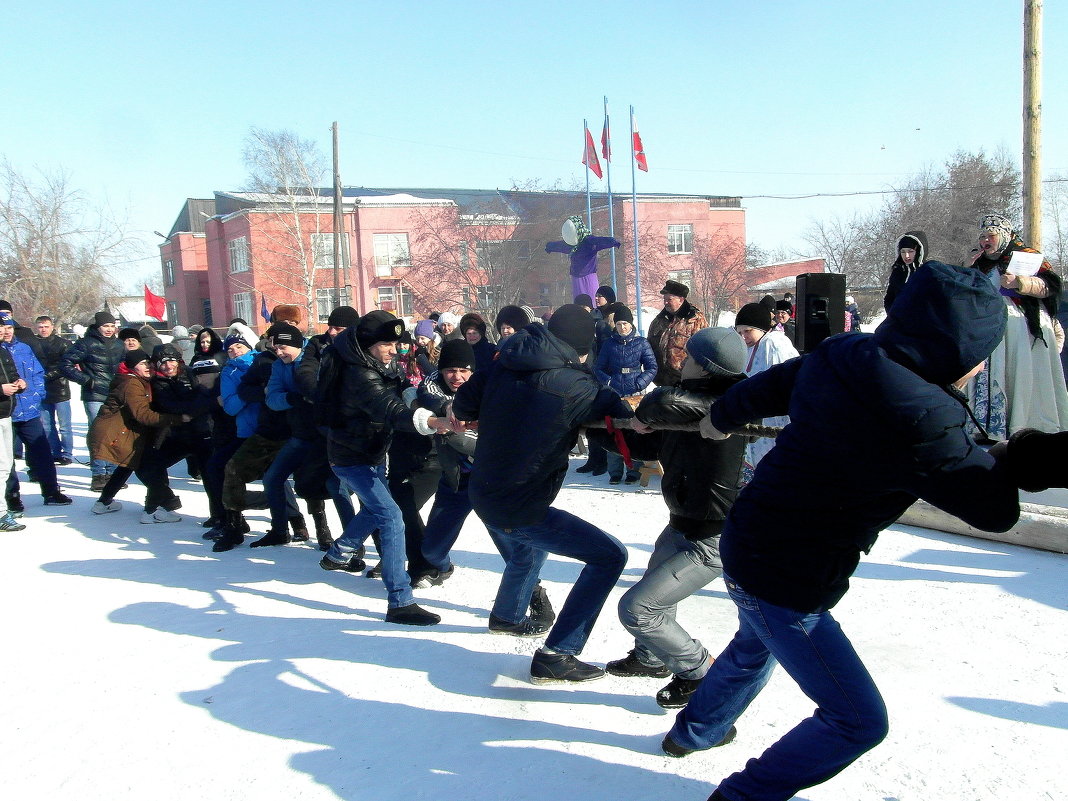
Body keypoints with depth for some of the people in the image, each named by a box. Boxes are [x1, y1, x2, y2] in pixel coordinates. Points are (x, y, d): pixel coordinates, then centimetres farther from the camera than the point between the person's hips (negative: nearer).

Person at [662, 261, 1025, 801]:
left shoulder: (844, 355, -6)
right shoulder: (919, 420, -30)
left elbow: (763, 387, 11)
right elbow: (995, 505, -19)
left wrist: (721, 419, 31)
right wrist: (1024, 452, 2)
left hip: (748, 545, 9)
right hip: (785, 584, -9)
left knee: (754, 646, 37)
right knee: (858, 721, 5)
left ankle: (695, 731, 60)